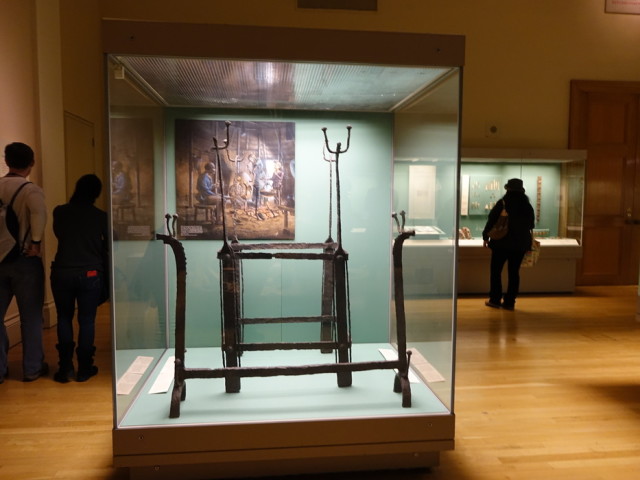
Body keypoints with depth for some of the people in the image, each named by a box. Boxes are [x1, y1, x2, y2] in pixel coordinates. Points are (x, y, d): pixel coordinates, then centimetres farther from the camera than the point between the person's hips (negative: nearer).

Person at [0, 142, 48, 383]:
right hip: (24, 260, -4)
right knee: (31, 316, 7)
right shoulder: (31, 189, -10)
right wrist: (36, 242, -20)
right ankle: (32, 368, 16)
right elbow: (39, 212, -32)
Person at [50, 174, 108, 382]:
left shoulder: (60, 212, 0)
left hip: (62, 272, 1)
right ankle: (84, 369, 12)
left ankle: (65, 368, 15)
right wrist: (105, 275, 17)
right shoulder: (101, 216, -2)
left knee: (64, 319, 14)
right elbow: (107, 247, 4)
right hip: (90, 274, -1)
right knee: (87, 321, 7)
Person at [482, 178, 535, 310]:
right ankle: (509, 302, 10)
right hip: (521, 245, 4)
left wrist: (485, 237, 4)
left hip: (502, 243, -4)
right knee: (514, 272, 8)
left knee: (496, 271, 7)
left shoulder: (502, 203, -9)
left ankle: (495, 300, 7)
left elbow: (491, 220, -6)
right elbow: (531, 224, 12)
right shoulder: (528, 206, 4)